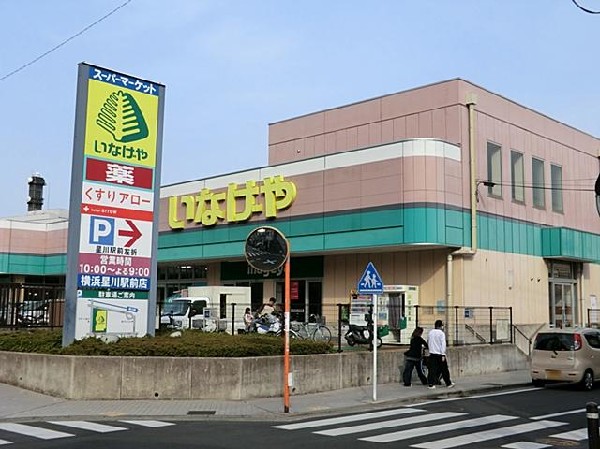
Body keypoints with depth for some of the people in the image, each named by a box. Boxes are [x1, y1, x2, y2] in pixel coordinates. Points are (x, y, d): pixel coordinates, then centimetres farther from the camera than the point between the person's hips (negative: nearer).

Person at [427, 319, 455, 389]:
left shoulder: (430, 332, 7)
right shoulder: (441, 333, -9)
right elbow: (443, 344, -13)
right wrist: (443, 355, -12)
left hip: (432, 354, 4)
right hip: (439, 354, -4)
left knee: (432, 369, 4)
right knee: (444, 370, 8)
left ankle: (431, 384, -2)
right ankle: (448, 383, 19)